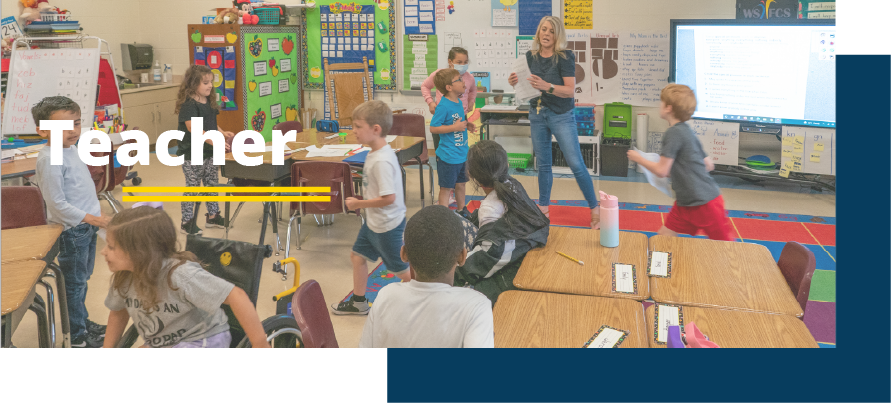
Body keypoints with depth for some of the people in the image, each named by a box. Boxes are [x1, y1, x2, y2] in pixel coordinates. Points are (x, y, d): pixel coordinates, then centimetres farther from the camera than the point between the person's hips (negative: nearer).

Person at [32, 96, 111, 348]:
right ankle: (78, 337, 15)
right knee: (75, 283, 3)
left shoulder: (70, 148, 7)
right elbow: (57, 204, -23)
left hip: (87, 226, 9)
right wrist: (91, 219, -21)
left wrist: (96, 216, 19)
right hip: (72, 230, -9)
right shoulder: (50, 159, -22)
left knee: (83, 278, 21)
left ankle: (83, 322, 36)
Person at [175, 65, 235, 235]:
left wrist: (222, 133, 0)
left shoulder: (209, 102, 8)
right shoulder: (188, 105, -18)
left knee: (212, 184, 16)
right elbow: (194, 129, -28)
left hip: (209, 153, 8)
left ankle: (213, 216, 30)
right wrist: (214, 141, -36)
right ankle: (187, 222, 13)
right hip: (192, 154, -8)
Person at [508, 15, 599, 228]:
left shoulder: (565, 57, -12)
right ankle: (543, 207, 25)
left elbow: (570, 91, -18)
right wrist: (514, 82, -12)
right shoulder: (531, 56, 3)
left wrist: (547, 86, -33)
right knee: (543, 164, 12)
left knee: (576, 164, -6)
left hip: (561, 115, -4)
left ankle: (594, 208, 5)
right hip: (537, 113, 5)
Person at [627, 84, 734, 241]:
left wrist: (639, 159, -2)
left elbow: (661, 171, -17)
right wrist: (675, 172, 17)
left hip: (704, 203, -9)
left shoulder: (674, 133, -17)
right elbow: (708, 165, 15)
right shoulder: (686, 131, 10)